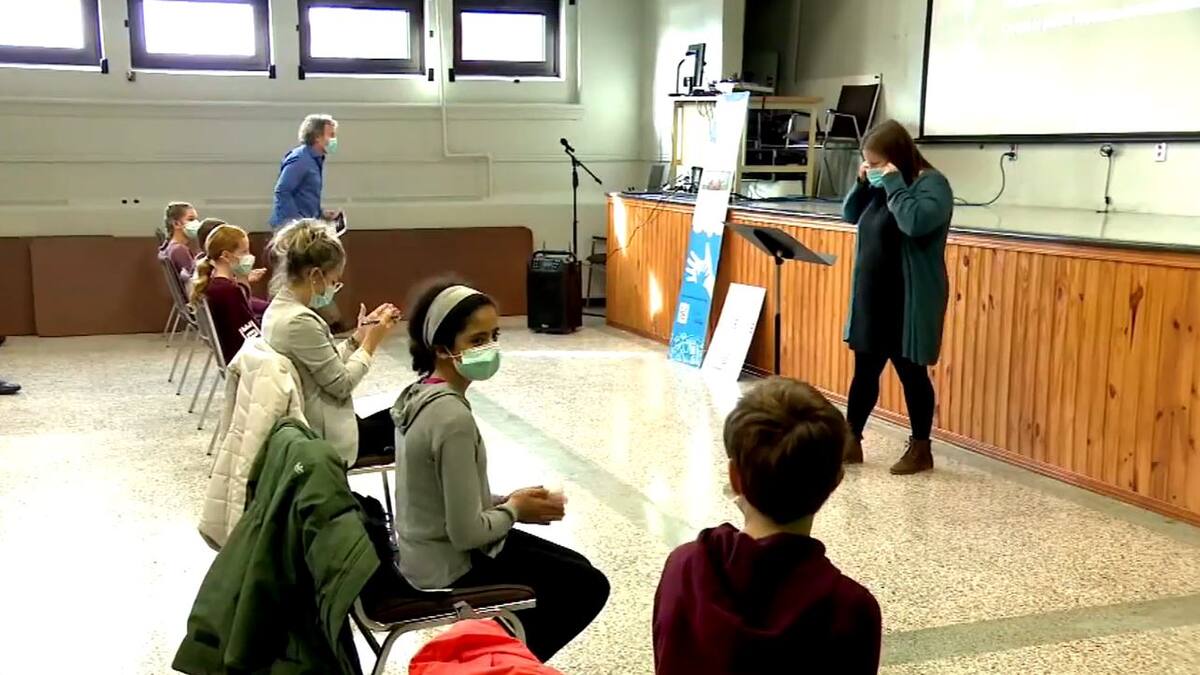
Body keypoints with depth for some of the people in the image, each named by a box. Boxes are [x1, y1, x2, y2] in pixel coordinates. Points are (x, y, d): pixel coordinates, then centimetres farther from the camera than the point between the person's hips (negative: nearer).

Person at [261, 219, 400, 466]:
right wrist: (371, 342, -10)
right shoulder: (300, 321, -26)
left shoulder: (278, 309, 4)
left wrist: (359, 336, 4)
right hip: (323, 436, -9)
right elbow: (341, 384, -19)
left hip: (304, 427, 9)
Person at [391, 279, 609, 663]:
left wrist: (505, 501, 3)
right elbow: (467, 532, -26)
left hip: (427, 552, 9)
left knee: (575, 567, 21)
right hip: (452, 569, -9)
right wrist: (515, 509, -9)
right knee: (588, 586, 6)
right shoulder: (453, 418, -29)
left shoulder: (419, 394, 0)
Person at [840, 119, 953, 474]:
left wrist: (894, 184, -22)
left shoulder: (932, 183, -13)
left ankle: (921, 449, 16)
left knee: (911, 373, 3)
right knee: (865, 371, 12)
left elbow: (916, 222, -31)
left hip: (909, 301, -7)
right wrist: (862, 184, 1)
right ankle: (851, 441, 20)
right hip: (872, 298, 7)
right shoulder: (883, 184, 9)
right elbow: (850, 215, 17)